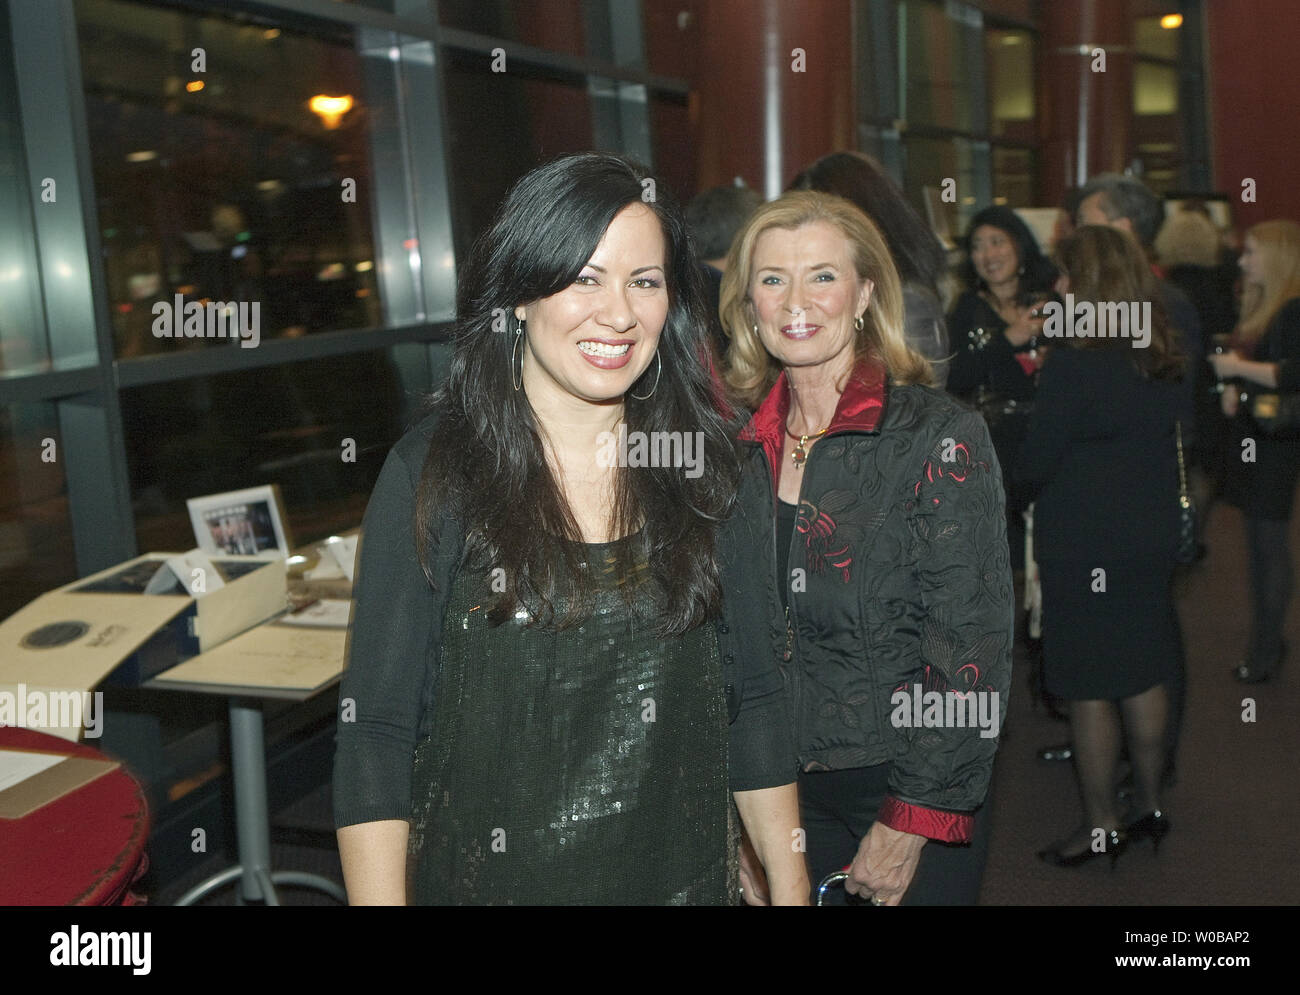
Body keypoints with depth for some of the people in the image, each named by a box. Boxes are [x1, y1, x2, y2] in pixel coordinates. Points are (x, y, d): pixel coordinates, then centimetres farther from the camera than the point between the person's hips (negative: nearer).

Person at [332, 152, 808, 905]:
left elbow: (752, 700, 3)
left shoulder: (704, 468, -2)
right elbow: (374, 732, -11)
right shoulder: (432, 473, -12)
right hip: (482, 877, -3)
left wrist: (791, 888, 1)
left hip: (682, 877, 3)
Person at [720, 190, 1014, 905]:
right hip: (782, 793, 4)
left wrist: (910, 825, -15)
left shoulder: (939, 436, -12)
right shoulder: (742, 447, 2)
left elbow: (973, 651, -14)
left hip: (915, 796, -4)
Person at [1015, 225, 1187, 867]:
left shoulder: (1073, 363, -19)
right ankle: (1150, 806, 30)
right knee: (1143, 676, 17)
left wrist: (1027, 477, 4)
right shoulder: (1163, 362, 5)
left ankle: (1102, 825, 15)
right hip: (1151, 540, 8)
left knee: (1090, 692, 4)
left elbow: (1032, 466, -16)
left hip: (1085, 548, -8)